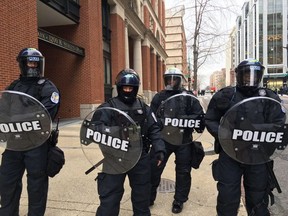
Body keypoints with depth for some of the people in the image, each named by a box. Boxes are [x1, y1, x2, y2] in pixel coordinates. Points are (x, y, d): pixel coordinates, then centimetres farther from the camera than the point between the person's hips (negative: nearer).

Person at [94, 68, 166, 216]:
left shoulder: (144, 108, 5)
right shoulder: (108, 107, -5)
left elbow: (154, 130, 4)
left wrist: (159, 149, -8)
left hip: (140, 158, 4)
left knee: (142, 193, 21)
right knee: (110, 197, 6)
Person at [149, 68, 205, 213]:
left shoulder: (188, 97, -2)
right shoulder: (159, 97, 3)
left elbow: (199, 116, -4)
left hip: (183, 141, -1)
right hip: (162, 139, 1)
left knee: (183, 172, 11)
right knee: (153, 169, 7)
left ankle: (179, 201, 31)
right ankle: (149, 197, 28)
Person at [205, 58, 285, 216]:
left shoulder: (269, 98, 4)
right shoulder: (226, 96, -2)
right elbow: (210, 120, 1)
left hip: (258, 155, 2)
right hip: (230, 154, -2)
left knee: (258, 199, 18)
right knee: (228, 197, 9)